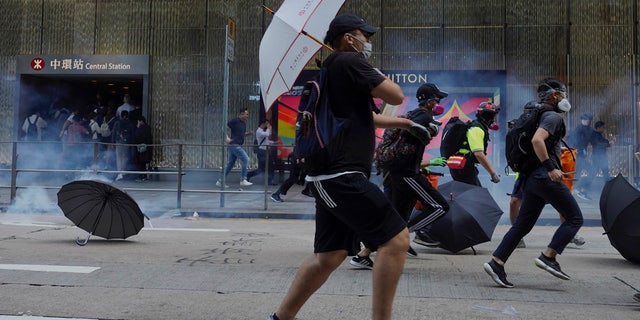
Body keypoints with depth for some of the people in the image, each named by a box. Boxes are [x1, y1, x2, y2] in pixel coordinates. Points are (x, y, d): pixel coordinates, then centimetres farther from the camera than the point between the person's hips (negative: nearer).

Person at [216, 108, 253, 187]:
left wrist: (248, 133, 8)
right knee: (245, 159, -12)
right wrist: (227, 138, -17)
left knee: (231, 163, 11)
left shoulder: (244, 123, 15)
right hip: (234, 145, -9)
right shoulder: (234, 121, -10)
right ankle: (243, 180, -9)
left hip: (237, 146, 9)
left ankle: (220, 181, 16)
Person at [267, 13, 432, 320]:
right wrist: (376, 75, 12)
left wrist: (404, 123, 41)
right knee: (396, 239, -9)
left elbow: (366, 116, 34)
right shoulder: (349, 62, -8)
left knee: (329, 255, 16)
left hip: (330, 177, 10)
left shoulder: (329, 70, 22)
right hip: (341, 176, -10)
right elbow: (396, 96, -7)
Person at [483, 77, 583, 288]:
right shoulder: (553, 116, -8)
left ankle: (496, 263, 3)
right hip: (545, 177, -9)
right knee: (574, 218, 3)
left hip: (530, 178, 9)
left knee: (522, 225, 9)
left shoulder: (539, 115, 22)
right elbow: (537, 140, -25)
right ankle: (548, 256, -5)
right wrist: (550, 168, -25)